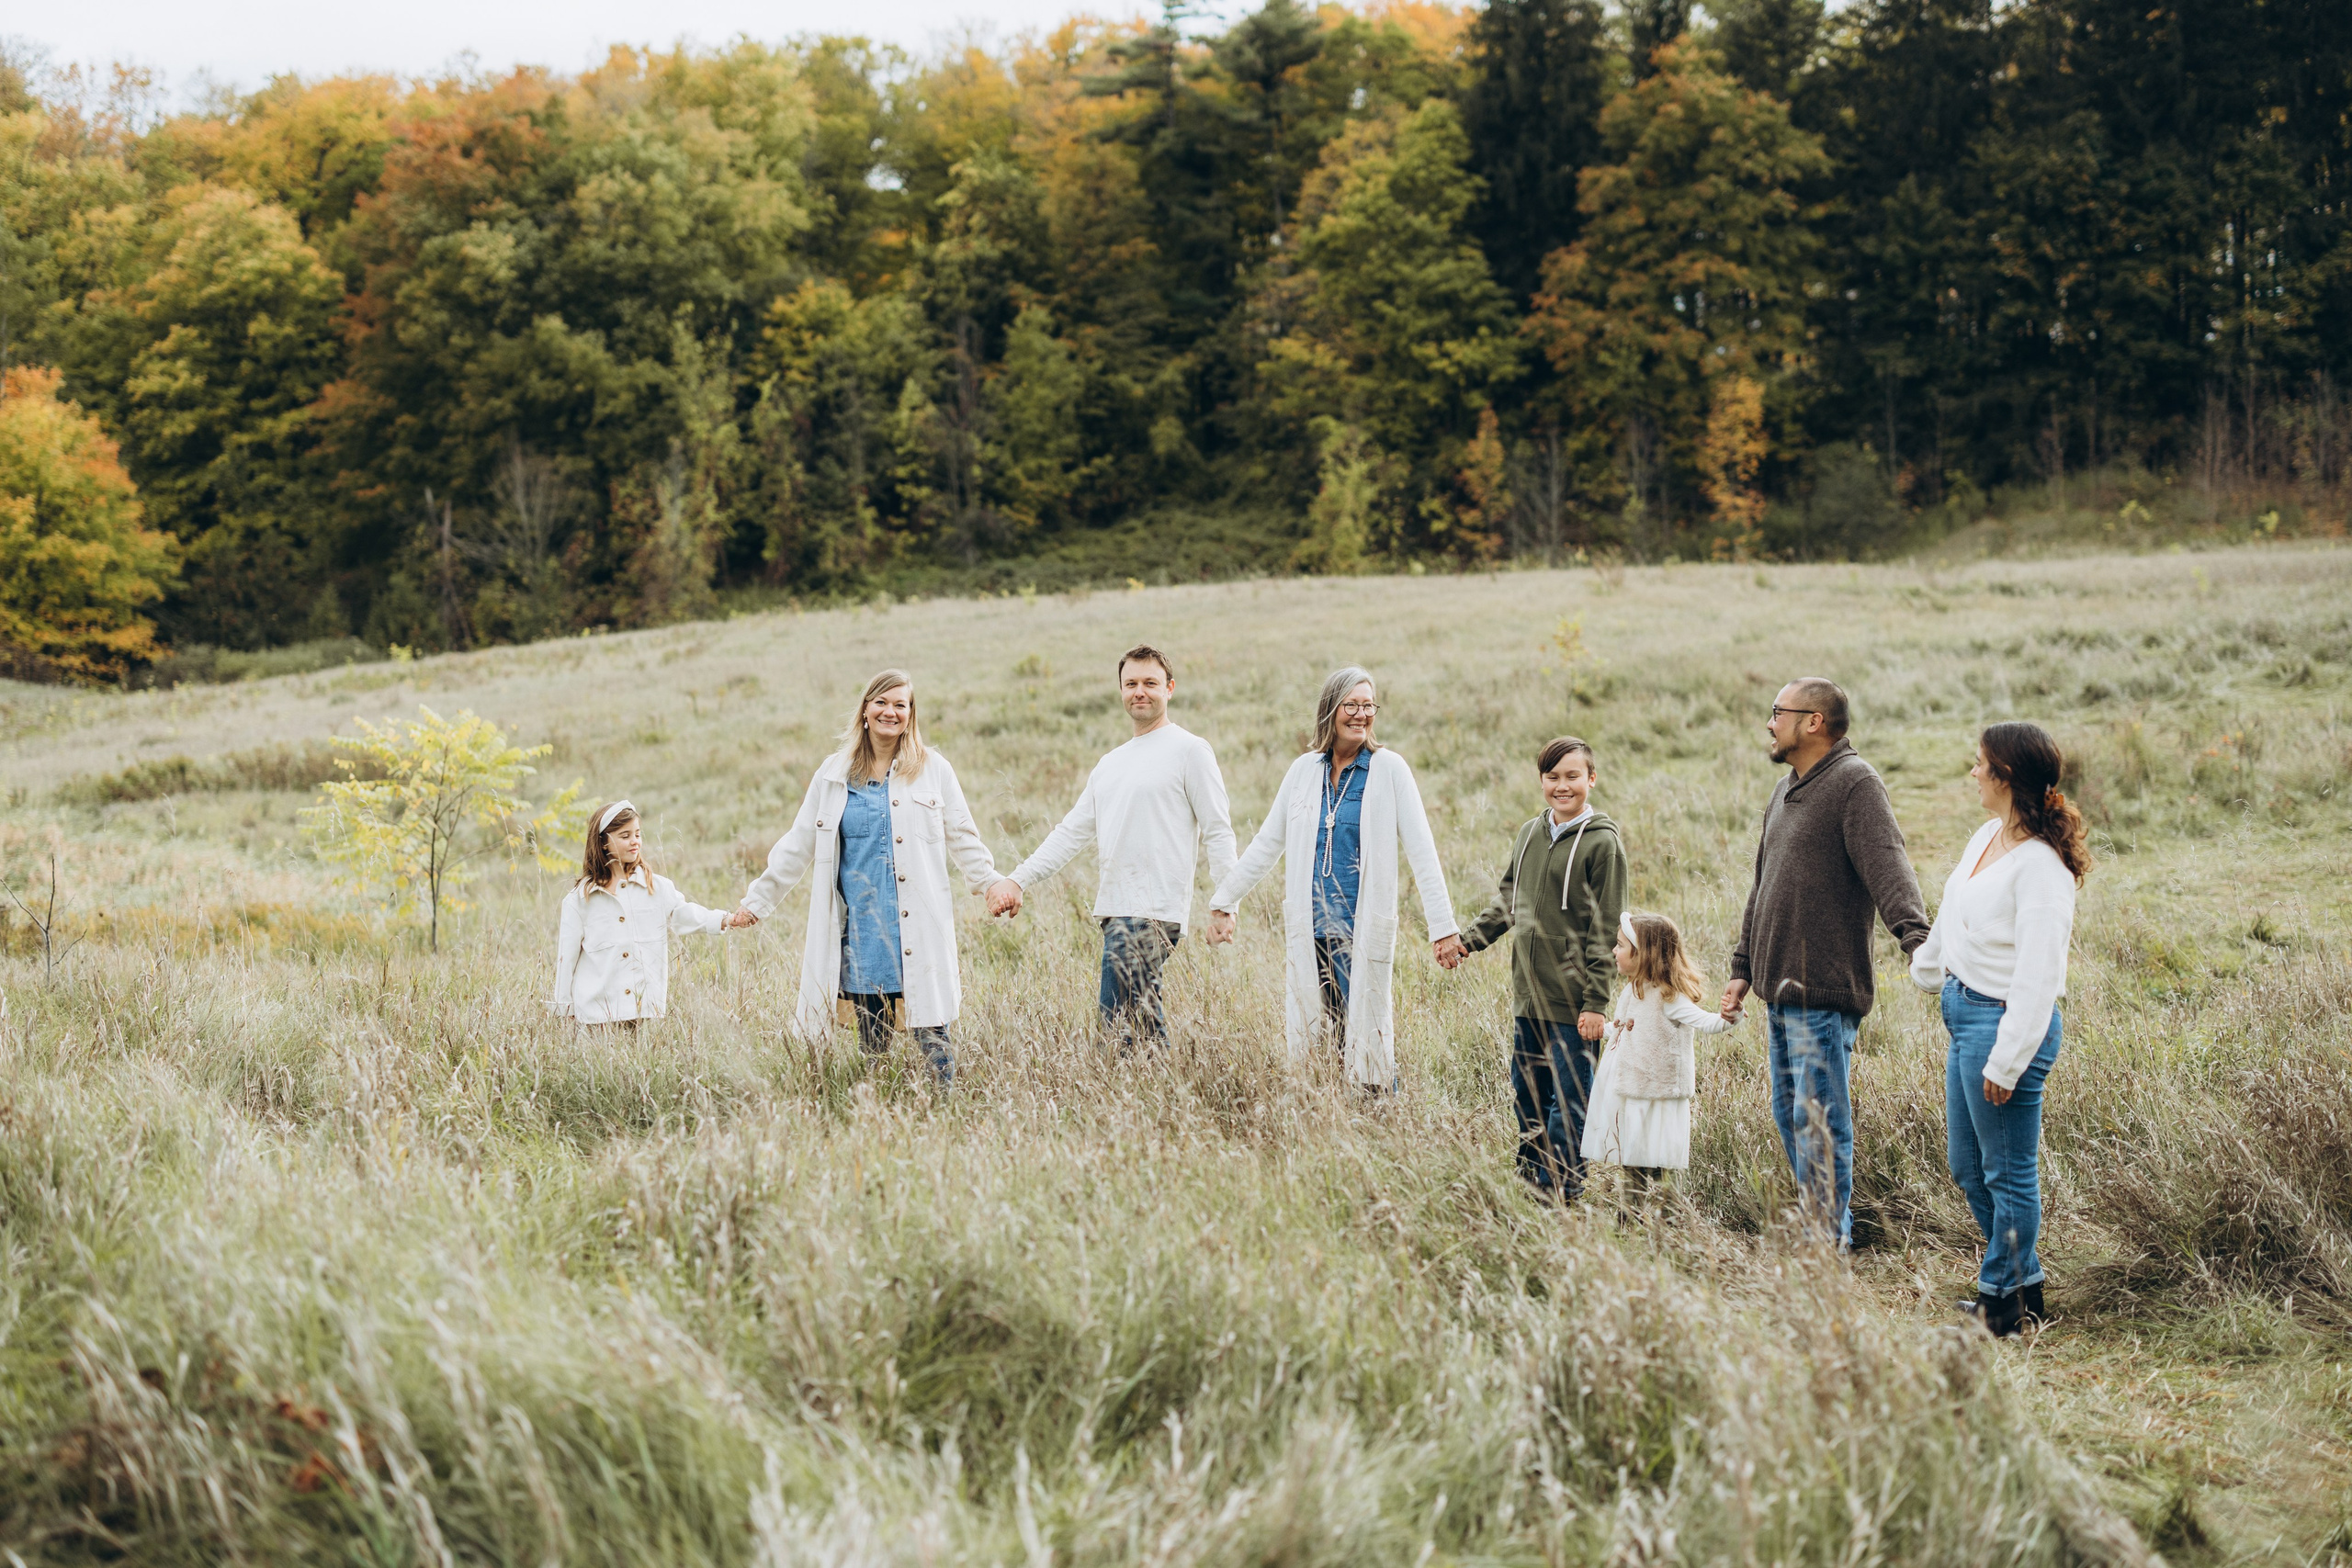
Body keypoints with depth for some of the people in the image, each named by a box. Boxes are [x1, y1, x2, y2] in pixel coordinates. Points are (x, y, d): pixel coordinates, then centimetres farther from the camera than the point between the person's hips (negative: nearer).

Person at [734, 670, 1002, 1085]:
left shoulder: (933, 769, 6)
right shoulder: (835, 773, 11)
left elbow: (962, 839, 11)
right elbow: (798, 845, 16)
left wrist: (993, 884, 0)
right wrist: (758, 900, 15)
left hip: (918, 931, -2)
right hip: (860, 933, 2)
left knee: (932, 1038, -7)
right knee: (871, 1042, 4)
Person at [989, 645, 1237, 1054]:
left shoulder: (1190, 750, -1)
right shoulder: (1111, 764, 21)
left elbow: (1217, 832, -5)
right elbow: (1071, 832, 21)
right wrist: (1018, 880, 11)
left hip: (1154, 909, -8)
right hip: (1114, 910, 8)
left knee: (1119, 1017, -16)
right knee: (1144, 1017, 8)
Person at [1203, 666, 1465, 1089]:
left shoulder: (1388, 768, -2)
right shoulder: (1305, 770, 10)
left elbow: (1421, 851, -5)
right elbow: (1266, 843, 18)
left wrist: (1443, 926, -10)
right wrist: (1223, 901, 20)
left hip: (1362, 929, -4)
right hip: (1310, 930, 4)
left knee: (1366, 1045, -6)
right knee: (1311, 1041, 3)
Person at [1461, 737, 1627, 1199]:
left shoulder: (1601, 842, -7)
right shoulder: (1528, 833, 12)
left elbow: (1605, 931, -9)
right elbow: (1508, 901, 24)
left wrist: (1596, 1001, -13)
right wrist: (1468, 940, 14)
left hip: (1573, 1003, -6)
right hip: (1528, 995, 6)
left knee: (1568, 1102, -2)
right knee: (1525, 1095, 12)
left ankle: (1560, 1193, 4)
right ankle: (1528, 1185, 23)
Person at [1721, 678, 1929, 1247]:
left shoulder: (1855, 784, -10)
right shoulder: (1785, 790, 19)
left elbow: (1888, 867, -24)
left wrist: (1915, 938, -39)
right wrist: (1742, 969, 24)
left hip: (1824, 992, -9)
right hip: (1779, 989, 9)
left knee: (1818, 1119, -8)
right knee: (1789, 1114, 13)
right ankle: (1815, 1228, 22)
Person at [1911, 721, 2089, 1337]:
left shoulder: (2040, 865, -21)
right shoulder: (1987, 837, 6)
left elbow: (2038, 974, -23)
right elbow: (1951, 916, 25)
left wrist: (2006, 1060, -22)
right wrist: (1928, 968, 40)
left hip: (2006, 1022, -10)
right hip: (1967, 1012, 10)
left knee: (2008, 1172, 3)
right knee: (1967, 1165, 18)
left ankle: (2007, 1305, 15)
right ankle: (2022, 1285, 30)